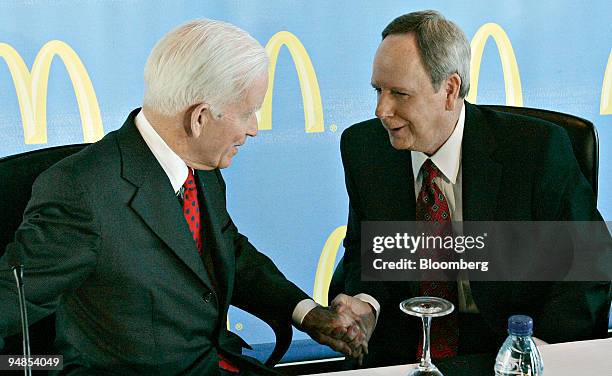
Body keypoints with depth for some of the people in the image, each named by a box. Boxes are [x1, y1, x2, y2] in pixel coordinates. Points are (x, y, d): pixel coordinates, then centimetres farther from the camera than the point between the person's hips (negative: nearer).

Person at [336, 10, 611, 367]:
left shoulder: (538, 149, -12)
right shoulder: (361, 146, -2)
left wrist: (540, 346, -19)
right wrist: (366, 302, -11)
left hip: (507, 344, -1)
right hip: (401, 348, 2)